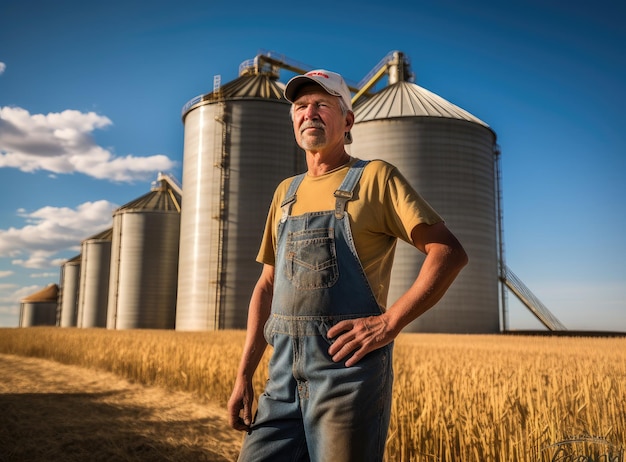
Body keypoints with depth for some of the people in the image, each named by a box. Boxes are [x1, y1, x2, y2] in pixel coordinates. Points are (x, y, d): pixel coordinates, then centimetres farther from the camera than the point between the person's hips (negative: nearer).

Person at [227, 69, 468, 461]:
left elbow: (450, 252, -8)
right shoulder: (286, 192, 17)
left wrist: (390, 322, -17)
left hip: (351, 368, -5)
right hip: (284, 374, 5)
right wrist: (244, 375, 12)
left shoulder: (376, 177, 0)